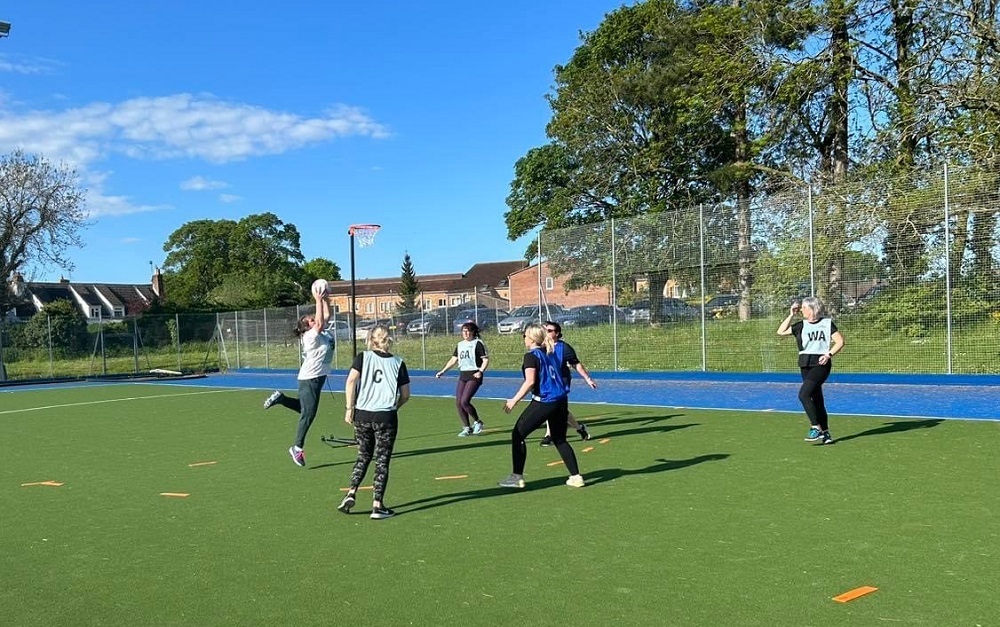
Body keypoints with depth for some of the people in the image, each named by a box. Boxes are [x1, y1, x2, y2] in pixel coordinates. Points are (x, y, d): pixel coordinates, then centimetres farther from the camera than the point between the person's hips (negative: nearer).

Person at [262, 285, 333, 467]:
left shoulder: (322, 332, 7)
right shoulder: (311, 336, -17)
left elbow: (326, 316, 14)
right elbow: (320, 322, -31)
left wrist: (324, 299, 4)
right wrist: (318, 300, -27)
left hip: (317, 377, 9)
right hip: (309, 379, -9)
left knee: (305, 409, 19)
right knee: (308, 414, -4)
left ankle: (280, 398, 26)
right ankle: (297, 448, 5)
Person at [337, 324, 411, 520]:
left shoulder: (363, 357, 2)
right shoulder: (398, 363, 3)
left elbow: (351, 381, -11)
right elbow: (405, 395, 4)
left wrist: (349, 408, -6)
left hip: (362, 415, 2)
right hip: (387, 417, -1)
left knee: (363, 456, 20)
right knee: (382, 461, 6)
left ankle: (351, 493, 7)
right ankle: (377, 505, 5)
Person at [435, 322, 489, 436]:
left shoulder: (478, 343, -5)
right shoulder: (460, 345, 14)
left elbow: (486, 359, -8)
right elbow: (453, 360, 20)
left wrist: (480, 371, -23)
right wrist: (442, 371, 13)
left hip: (474, 376, -7)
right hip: (462, 376, 7)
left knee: (464, 401, -17)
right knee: (458, 402, 1)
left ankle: (477, 422, 5)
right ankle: (467, 428, 14)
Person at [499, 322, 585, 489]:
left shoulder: (531, 356, -9)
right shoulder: (550, 353, 15)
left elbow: (530, 382, -17)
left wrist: (514, 400, -15)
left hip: (543, 402, -8)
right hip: (560, 400, 8)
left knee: (518, 434, 3)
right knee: (560, 440, 18)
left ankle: (517, 477, 4)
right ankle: (576, 477, 15)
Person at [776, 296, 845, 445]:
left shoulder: (827, 323, 0)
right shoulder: (801, 325, 11)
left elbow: (840, 341, 0)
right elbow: (781, 331, 6)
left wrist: (829, 354, -12)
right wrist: (791, 315, 5)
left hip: (821, 364, -5)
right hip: (805, 365, 5)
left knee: (803, 394, -20)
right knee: (817, 399, 9)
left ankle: (816, 428, -11)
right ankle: (825, 433, 17)